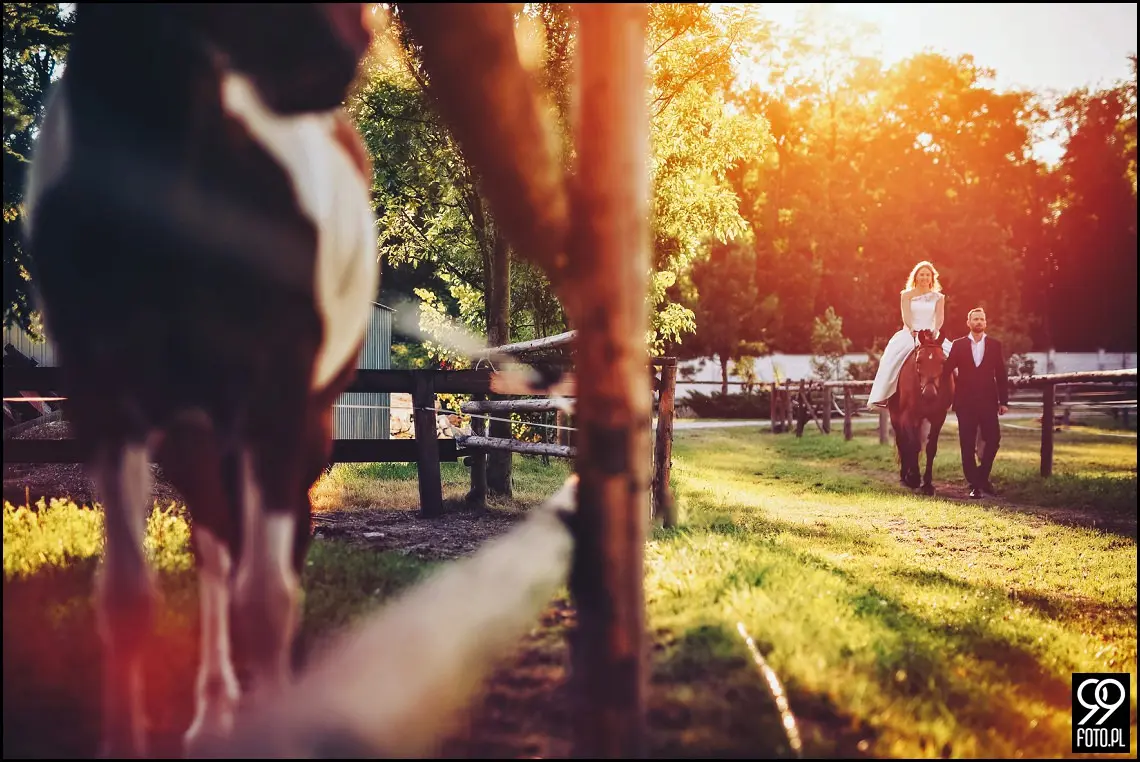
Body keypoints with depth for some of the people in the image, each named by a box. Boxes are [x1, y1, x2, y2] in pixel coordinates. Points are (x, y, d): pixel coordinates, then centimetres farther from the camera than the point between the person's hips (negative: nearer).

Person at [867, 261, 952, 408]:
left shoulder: (938, 297, 12)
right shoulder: (907, 295, 9)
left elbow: (940, 317, 0)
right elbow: (906, 315, -5)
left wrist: (935, 331, -21)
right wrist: (913, 330, -23)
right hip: (910, 334, -1)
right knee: (893, 356, -29)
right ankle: (882, 397, -30)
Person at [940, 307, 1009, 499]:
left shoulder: (995, 345, 7)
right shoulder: (958, 345, 6)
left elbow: (1001, 375, 6)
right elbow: (946, 371, 4)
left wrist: (1004, 401, 2)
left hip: (988, 401, 1)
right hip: (965, 402, 0)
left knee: (993, 439, -7)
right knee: (967, 445, 0)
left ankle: (982, 477, 13)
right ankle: (974, 484, 6)